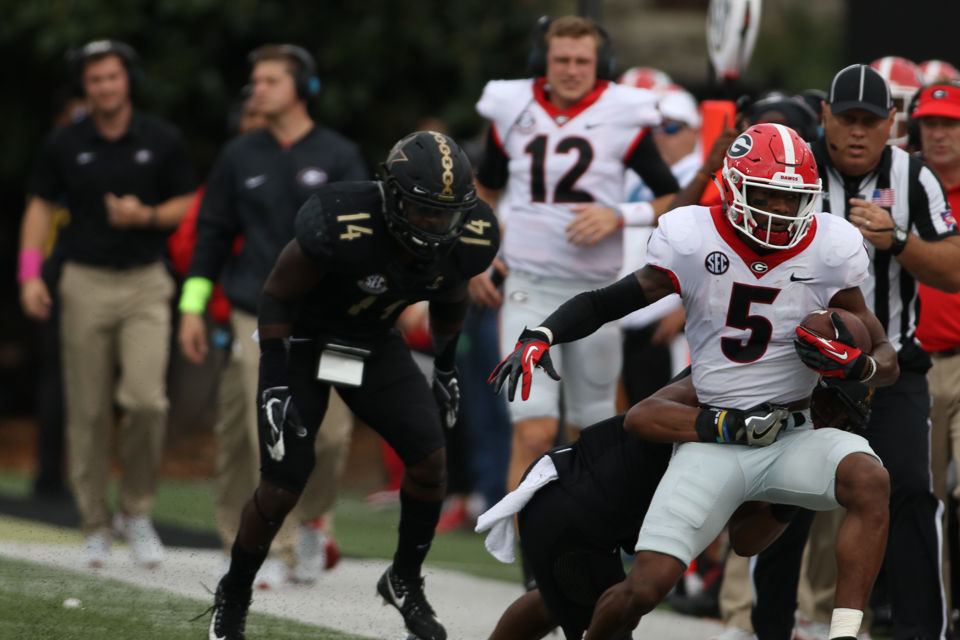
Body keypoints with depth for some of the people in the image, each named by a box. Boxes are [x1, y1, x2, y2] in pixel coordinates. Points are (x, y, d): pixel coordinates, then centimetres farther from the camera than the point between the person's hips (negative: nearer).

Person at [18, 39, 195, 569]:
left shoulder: (162, 140, 2)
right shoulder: (64, 145, 3)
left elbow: (188, 206, 8)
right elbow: (40, 207, 8)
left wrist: (147, 216, -13)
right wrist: (29, 274, -4)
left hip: (145, 285, -1)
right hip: (85, 283, 1)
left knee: (146, 399, -17)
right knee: (88, 412, 1)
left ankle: (135, 511, 3)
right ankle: (95, 528, 12)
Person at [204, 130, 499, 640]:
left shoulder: (466, 241, -19)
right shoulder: (341, 228, -36)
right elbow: (277, 295, -21)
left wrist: (446, 369, 13)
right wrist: (275, 387, -22)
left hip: (373, 344, 4)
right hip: (303, 340, -4)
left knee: (429, 457, -12)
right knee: (281, 487, -7)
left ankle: (405, 580, 11)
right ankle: (233, 595, 18)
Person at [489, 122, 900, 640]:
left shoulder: (828, 252, -2)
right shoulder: (692, 242, -5)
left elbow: (887, 361, 4)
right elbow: (606, 301, 5)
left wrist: (855, 365, -20)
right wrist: (539, 336, -13)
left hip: (792, 440, 1)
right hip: (710, 443, -1)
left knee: (869, 480, -33)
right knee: (645, 588, -13)